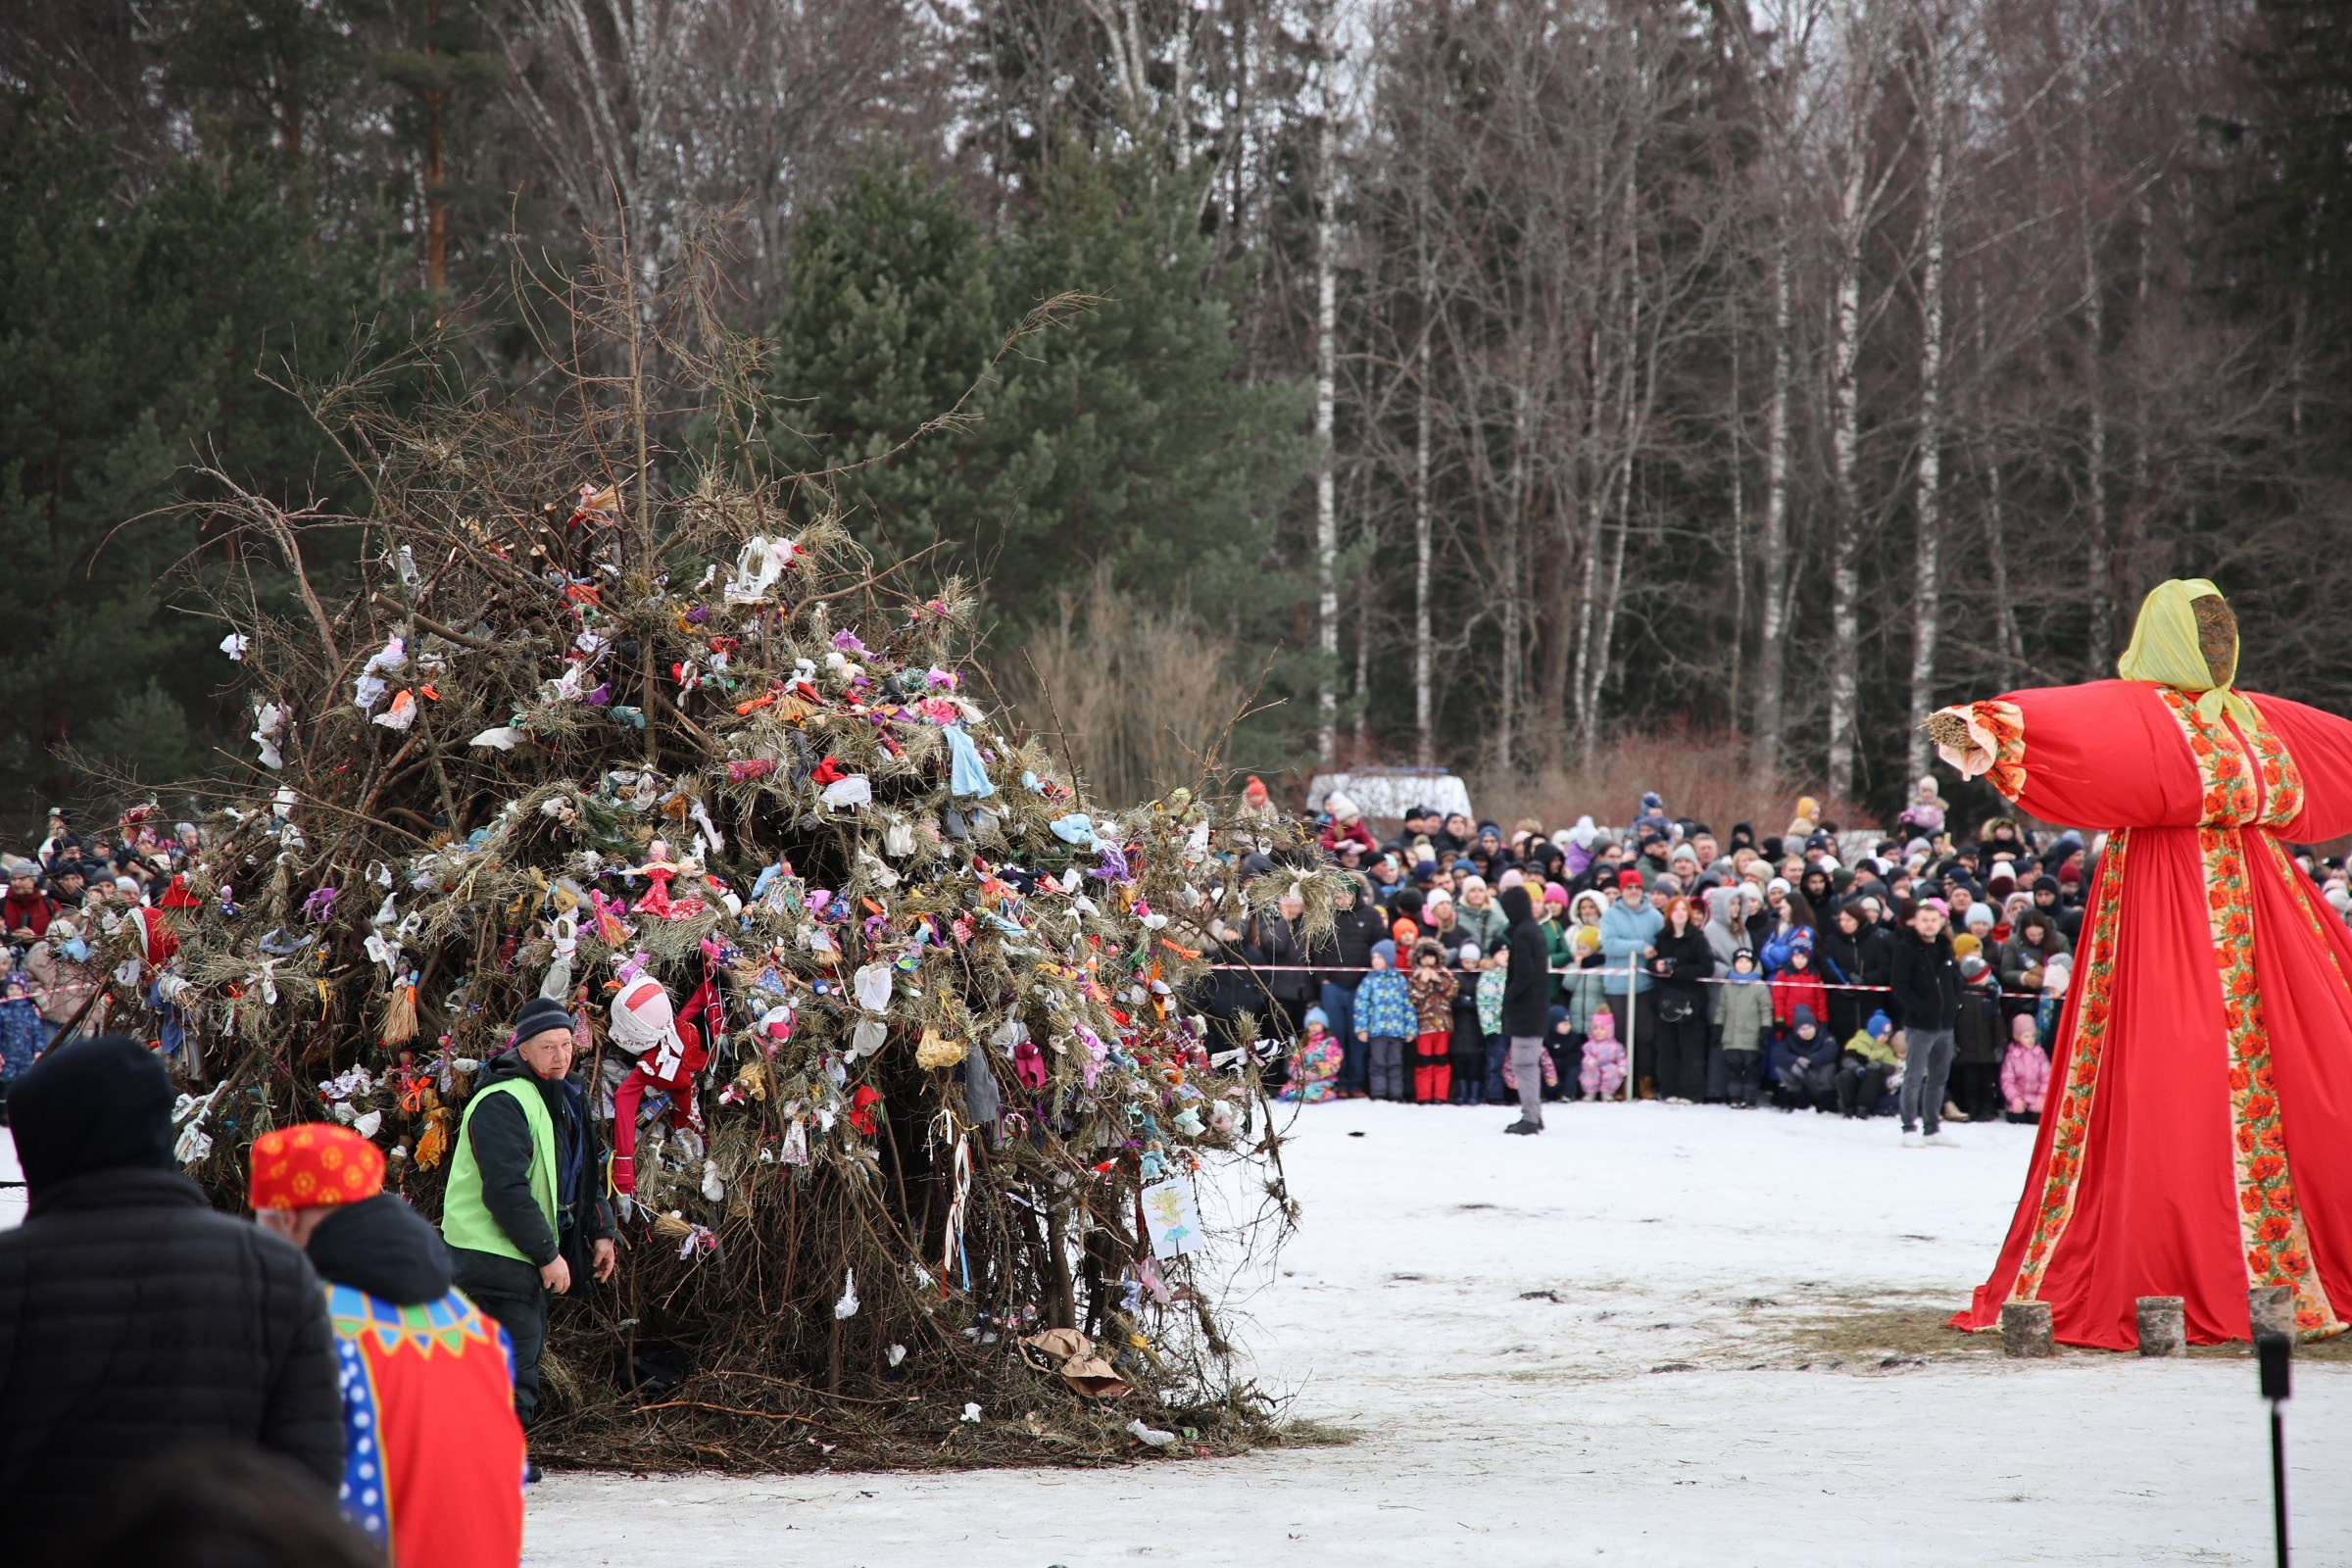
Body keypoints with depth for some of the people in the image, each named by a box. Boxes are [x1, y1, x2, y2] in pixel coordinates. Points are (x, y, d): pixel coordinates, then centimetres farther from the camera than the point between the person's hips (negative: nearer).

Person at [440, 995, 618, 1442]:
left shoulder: (565, 1098, 13)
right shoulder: (502, 1103, -19)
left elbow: (586, 1172, 25)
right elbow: (507, 1191, -24)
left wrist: (600, 1231, 15)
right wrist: (548, 1255, -22)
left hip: (528, 1252, 10)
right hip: (492, 1251, -10)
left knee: (526, 1350, 14)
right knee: (514, 1357, -12)